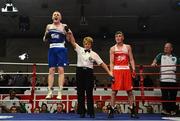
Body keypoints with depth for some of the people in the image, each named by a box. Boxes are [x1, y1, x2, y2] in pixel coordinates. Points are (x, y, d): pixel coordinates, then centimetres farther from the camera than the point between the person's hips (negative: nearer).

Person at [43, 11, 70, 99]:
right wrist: (46, 36, -4)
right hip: (52, 49, 3)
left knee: (61, 70, -6)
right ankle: (50, 92, 5)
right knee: (51, 70, 2)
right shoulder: (49, 26, 13)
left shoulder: (64, 26, 4)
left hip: (61, 49, -3)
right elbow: (44, 40, 17)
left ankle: (60, 92, -4)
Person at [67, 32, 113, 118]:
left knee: (89, 93, -2)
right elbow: (73, 42, 0)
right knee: (80, 92, 3)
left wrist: (109, 72, -2)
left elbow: (102, 63, 4)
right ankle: (81, 112, 11)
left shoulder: (94, 54, 6)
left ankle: (91, 112, 6)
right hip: (80, 71, 1)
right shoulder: (79, 50, 9)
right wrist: (70, 34, -15)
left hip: (89, 72, -1)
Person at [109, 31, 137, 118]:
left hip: (126, 70, 1)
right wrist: (111, 73, -9)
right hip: (116, 70, -1)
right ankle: (111, 111, 4)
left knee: (129, 91, 3)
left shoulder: (128, 47, 12)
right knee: (114, 91, -2)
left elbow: (131, 59, 7)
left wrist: (133, 70, -7)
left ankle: (132, 111, 10)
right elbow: (111, 62, 3)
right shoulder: (112, 49, 8)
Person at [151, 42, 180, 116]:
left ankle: (172, 110, 13)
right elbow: (156, 60, -1)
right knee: (164, 95, -2)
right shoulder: (161, 55, 12)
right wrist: (154, 63, -22)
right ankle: (165, 109, 5)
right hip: (163, 79, -1)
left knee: (173, 95, 3)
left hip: (173, 79, 2)